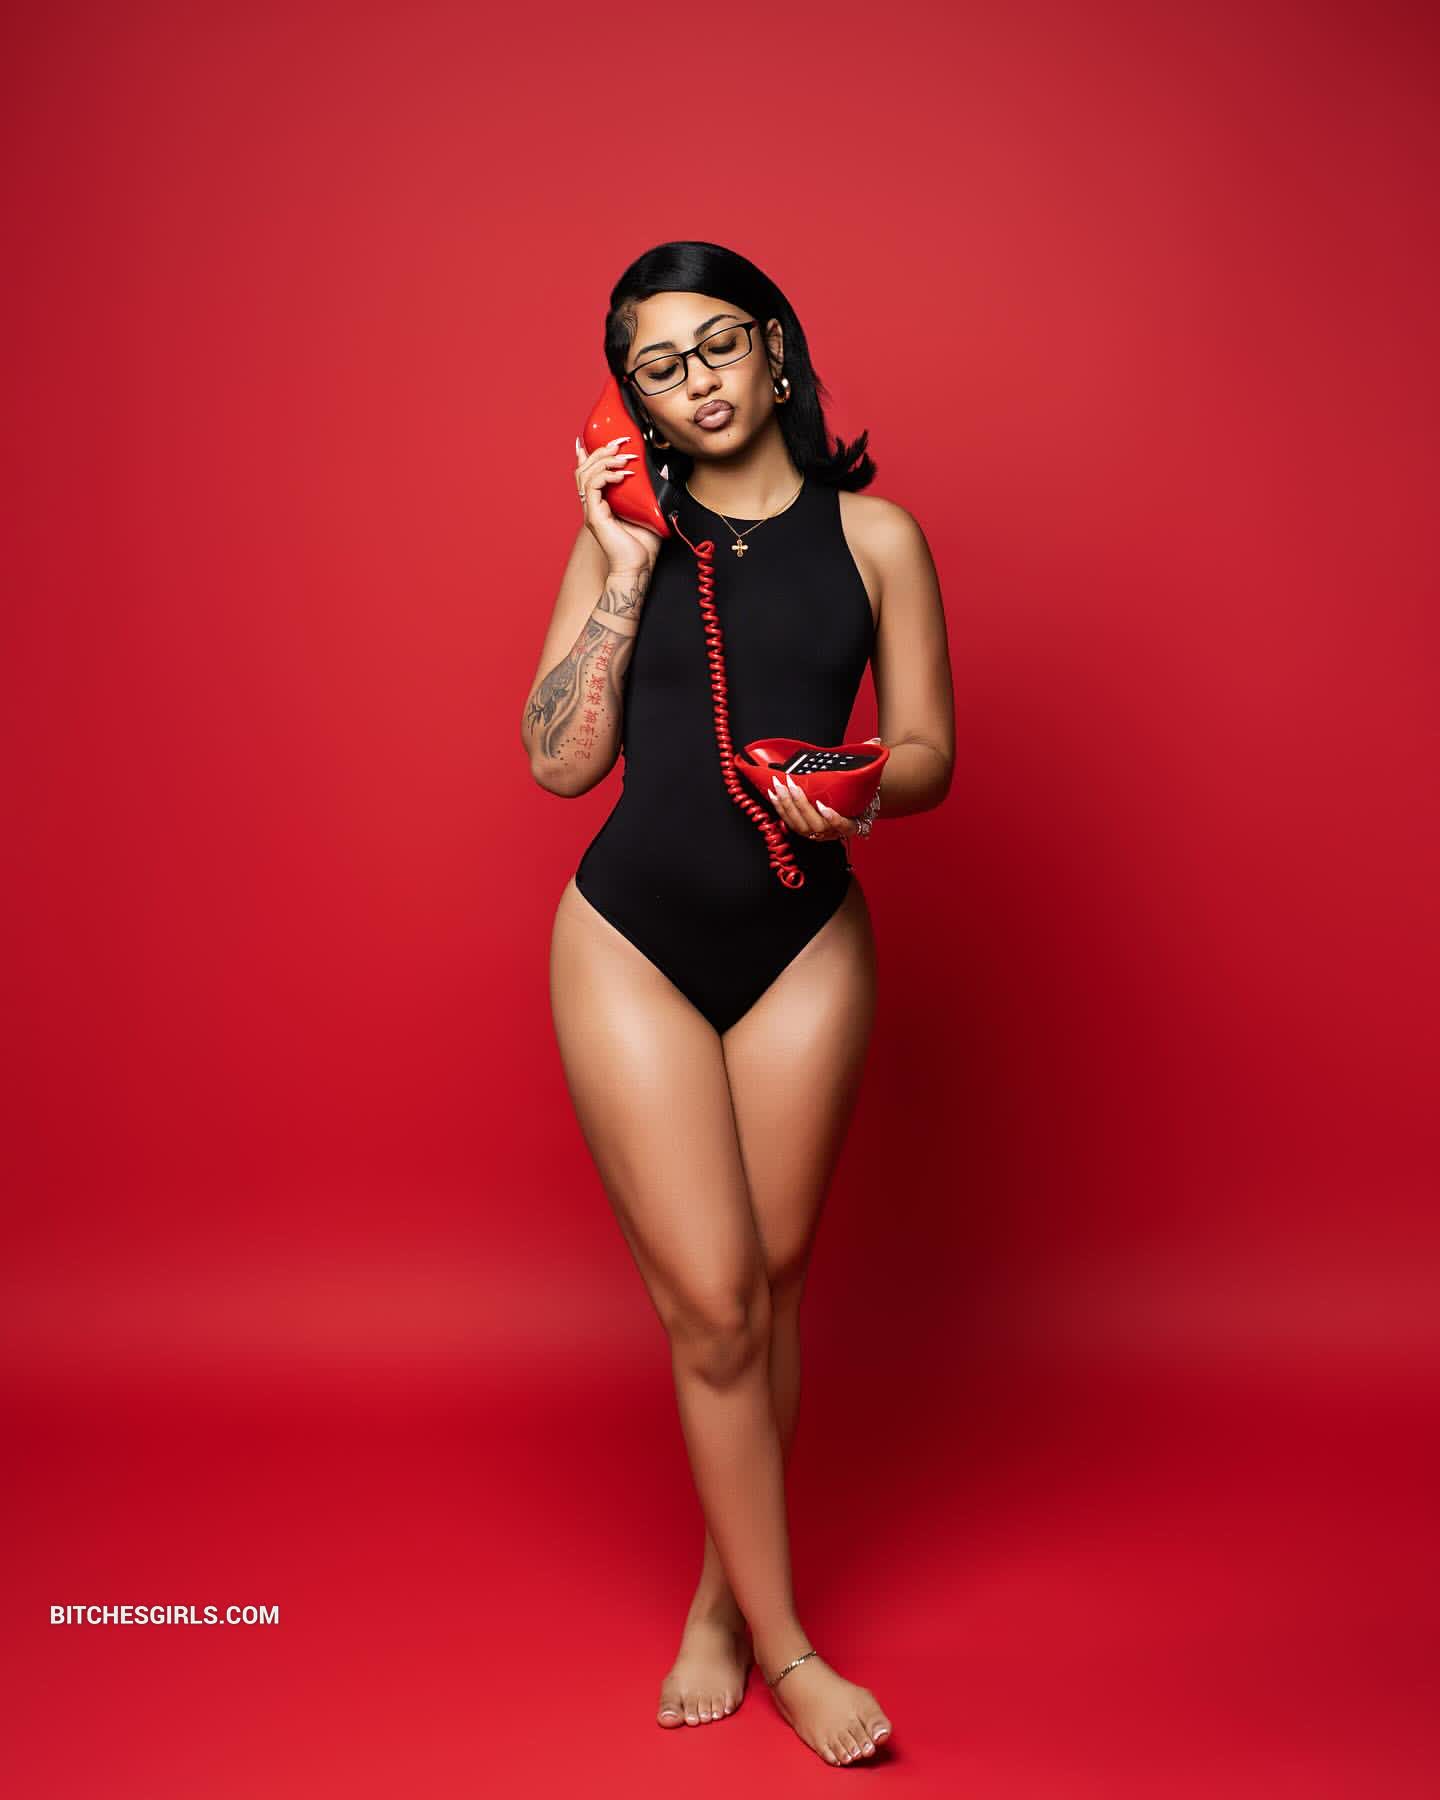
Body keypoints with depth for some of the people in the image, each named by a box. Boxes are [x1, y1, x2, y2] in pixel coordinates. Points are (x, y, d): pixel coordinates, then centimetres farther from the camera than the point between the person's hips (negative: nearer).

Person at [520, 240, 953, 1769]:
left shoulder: (873, 534, 3)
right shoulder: (622, 538, 4)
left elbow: (929, 752, 3)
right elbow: (557, 760, -5)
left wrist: (857, 791, -18)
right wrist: (626, 568, -8)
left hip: (804, 946, 1)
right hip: (631, 940, 0)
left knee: (769, 1286, 9)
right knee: (711, 1299, -2)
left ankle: (724, 1602, 30)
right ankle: (785, 1647, 16)